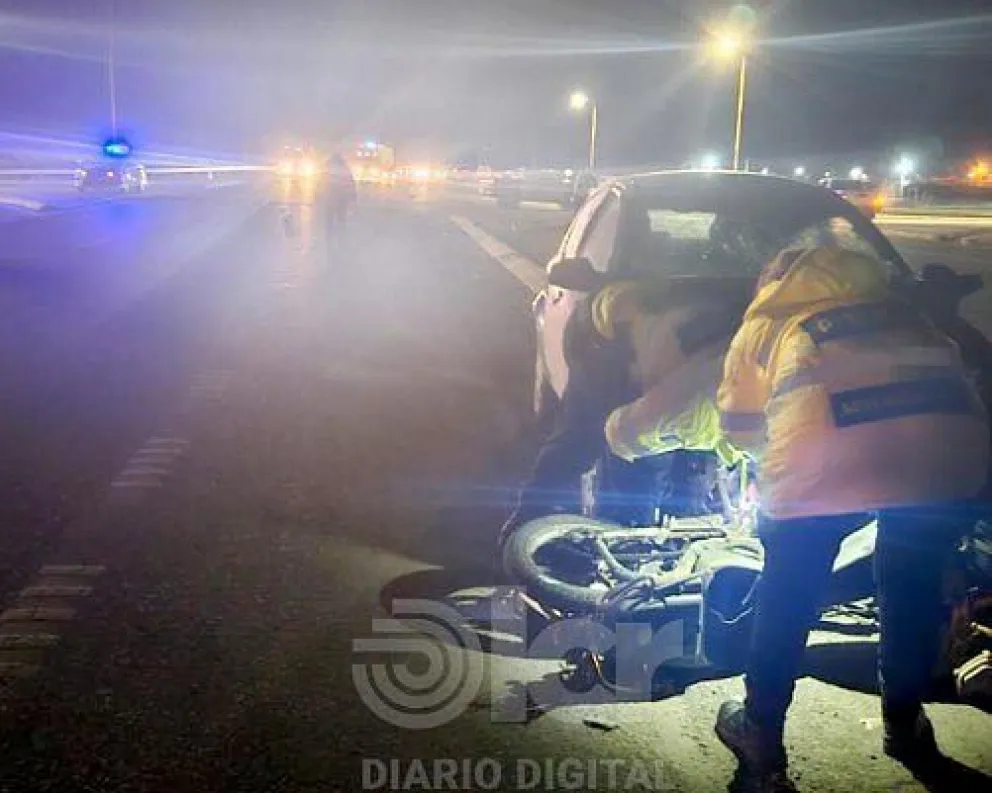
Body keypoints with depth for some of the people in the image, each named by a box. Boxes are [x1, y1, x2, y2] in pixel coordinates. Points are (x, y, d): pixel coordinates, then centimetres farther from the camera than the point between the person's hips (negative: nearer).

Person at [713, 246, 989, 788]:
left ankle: (761, 734, 35)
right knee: (912, 589, 27)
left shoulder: (763, 322, 29)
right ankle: (905, 729, 44)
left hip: (825, 456, -3)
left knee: (787, 596, 20)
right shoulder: (890, 300, 36)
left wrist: (779, 449, 57)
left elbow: (738, 426, 36)